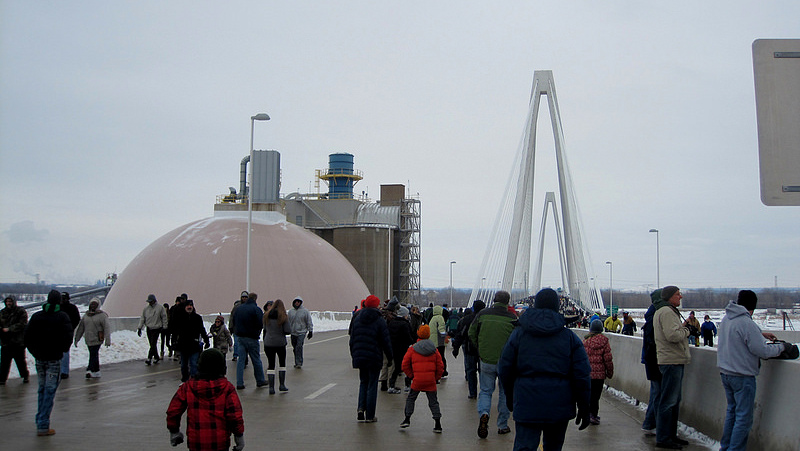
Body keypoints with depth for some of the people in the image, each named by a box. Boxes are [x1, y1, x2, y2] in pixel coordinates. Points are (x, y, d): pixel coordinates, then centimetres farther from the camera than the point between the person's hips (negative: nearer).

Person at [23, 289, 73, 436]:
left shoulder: (36, 316, 6)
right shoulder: (62, 317, -7)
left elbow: (26, 337, 6)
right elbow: (67, 337, -13)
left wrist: (35, 351, 13)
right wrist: (63, 350, 5)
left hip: (39, 358, 4)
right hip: (54, 359, -4)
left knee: (42, 390, 17)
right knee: (50, 391, -3)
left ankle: (40, 422, 20)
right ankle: (43, 426, -5)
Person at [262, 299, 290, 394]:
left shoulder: (266, 316, 0)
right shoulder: (283, 317, -9)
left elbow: (264, 329, 6)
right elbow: (288, 331, -13)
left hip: (268, 343, 2)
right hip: (280, 343, -2)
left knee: (271, 365, 5)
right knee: (282, 363, 17)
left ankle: (271, 387, 0)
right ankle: (282, 385, 19)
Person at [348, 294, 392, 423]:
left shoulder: (357, 319, 6)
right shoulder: (380, 321, -8)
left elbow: (352, 339, 10)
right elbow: (386, 341, -8)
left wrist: (353, 355, 18)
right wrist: (390, 356, 3)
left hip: (359, 356, 4)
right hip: (374, 358, -4)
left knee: (363, 382, 19)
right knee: (372, 385, 3)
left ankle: (361, 408, 1)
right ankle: (370, 416, 5)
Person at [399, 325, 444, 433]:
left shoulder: (412, 349, 2)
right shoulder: (434, 350, 7)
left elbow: (405, 365, 2)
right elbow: (440, 367, 6)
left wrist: (411, 375, 11)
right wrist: (436, 378, 15)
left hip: (417, 379, -2)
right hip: (431, 380, 2)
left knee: (410, 398, 17)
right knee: (433, 402, 8)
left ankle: (407, 419, 12)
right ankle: (437, 424, 3)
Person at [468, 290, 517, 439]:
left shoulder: (482, 314, -3)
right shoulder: (512, 318, -9)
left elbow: (471, 334, 5)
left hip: (486, 360, 1)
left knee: (485, 390, 12)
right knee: (505, 393, 14)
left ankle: (483, 413, -15)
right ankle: (502, 425, 18)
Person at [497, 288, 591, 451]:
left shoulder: (519, 333, 2)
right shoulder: (570, 337, 2)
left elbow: (504, 369, 3)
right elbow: (582, 376, -1)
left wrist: (510, 397, 18)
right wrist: (584, 408, 6)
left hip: (527, 405, -1)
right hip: (559, 406, 1)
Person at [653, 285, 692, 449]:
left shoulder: (664, 311, 20)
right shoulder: (666, 312, -14)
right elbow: (673, 335, -25)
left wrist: (683, 328, 9)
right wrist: (686, 330, -8)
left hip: (675, 361, 11)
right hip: (671, 361, -11)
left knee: (674, 400, 17)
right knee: (668, 402, -7)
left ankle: (671, 435, 25)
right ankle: (663, 439, -3)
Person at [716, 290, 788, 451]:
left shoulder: (726, 319, 5)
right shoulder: (746, 323, -22)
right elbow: (763, 351, -19)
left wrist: (761, 334, 16)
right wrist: (782, 347, -3)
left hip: (725, 373, 9)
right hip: (742, 376, -9)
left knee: (732, 410, 20)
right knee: (744, 417, -1)